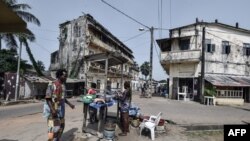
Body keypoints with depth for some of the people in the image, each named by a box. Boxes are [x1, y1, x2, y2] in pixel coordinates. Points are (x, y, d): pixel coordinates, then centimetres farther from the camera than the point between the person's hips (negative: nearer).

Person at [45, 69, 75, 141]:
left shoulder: (63, 85, 6)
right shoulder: (52, 85, -15)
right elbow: (48, 99, -16)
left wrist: (69, 104, 15)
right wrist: (52, 110, -26)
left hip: (61, 110, 8)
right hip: (53, 110, -7)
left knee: (61, 126, 16)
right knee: (53, 128, -6)